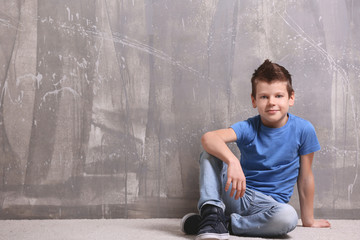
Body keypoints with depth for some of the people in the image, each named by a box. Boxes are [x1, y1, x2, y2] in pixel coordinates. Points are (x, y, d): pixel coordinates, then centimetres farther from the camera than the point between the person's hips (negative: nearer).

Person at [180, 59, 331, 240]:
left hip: (268, 203, 0)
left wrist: (308, 220, 10)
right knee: (210, 152, -19)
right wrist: (232, 161, -45)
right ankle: (212, 212, -31)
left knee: (288, 217, -36)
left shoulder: (303, 130, -5)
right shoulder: (248, 128, -7)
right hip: (237, 194, 1)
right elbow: (208, 137, -26)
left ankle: (225, 224, -20)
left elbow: (305, 176, 3)